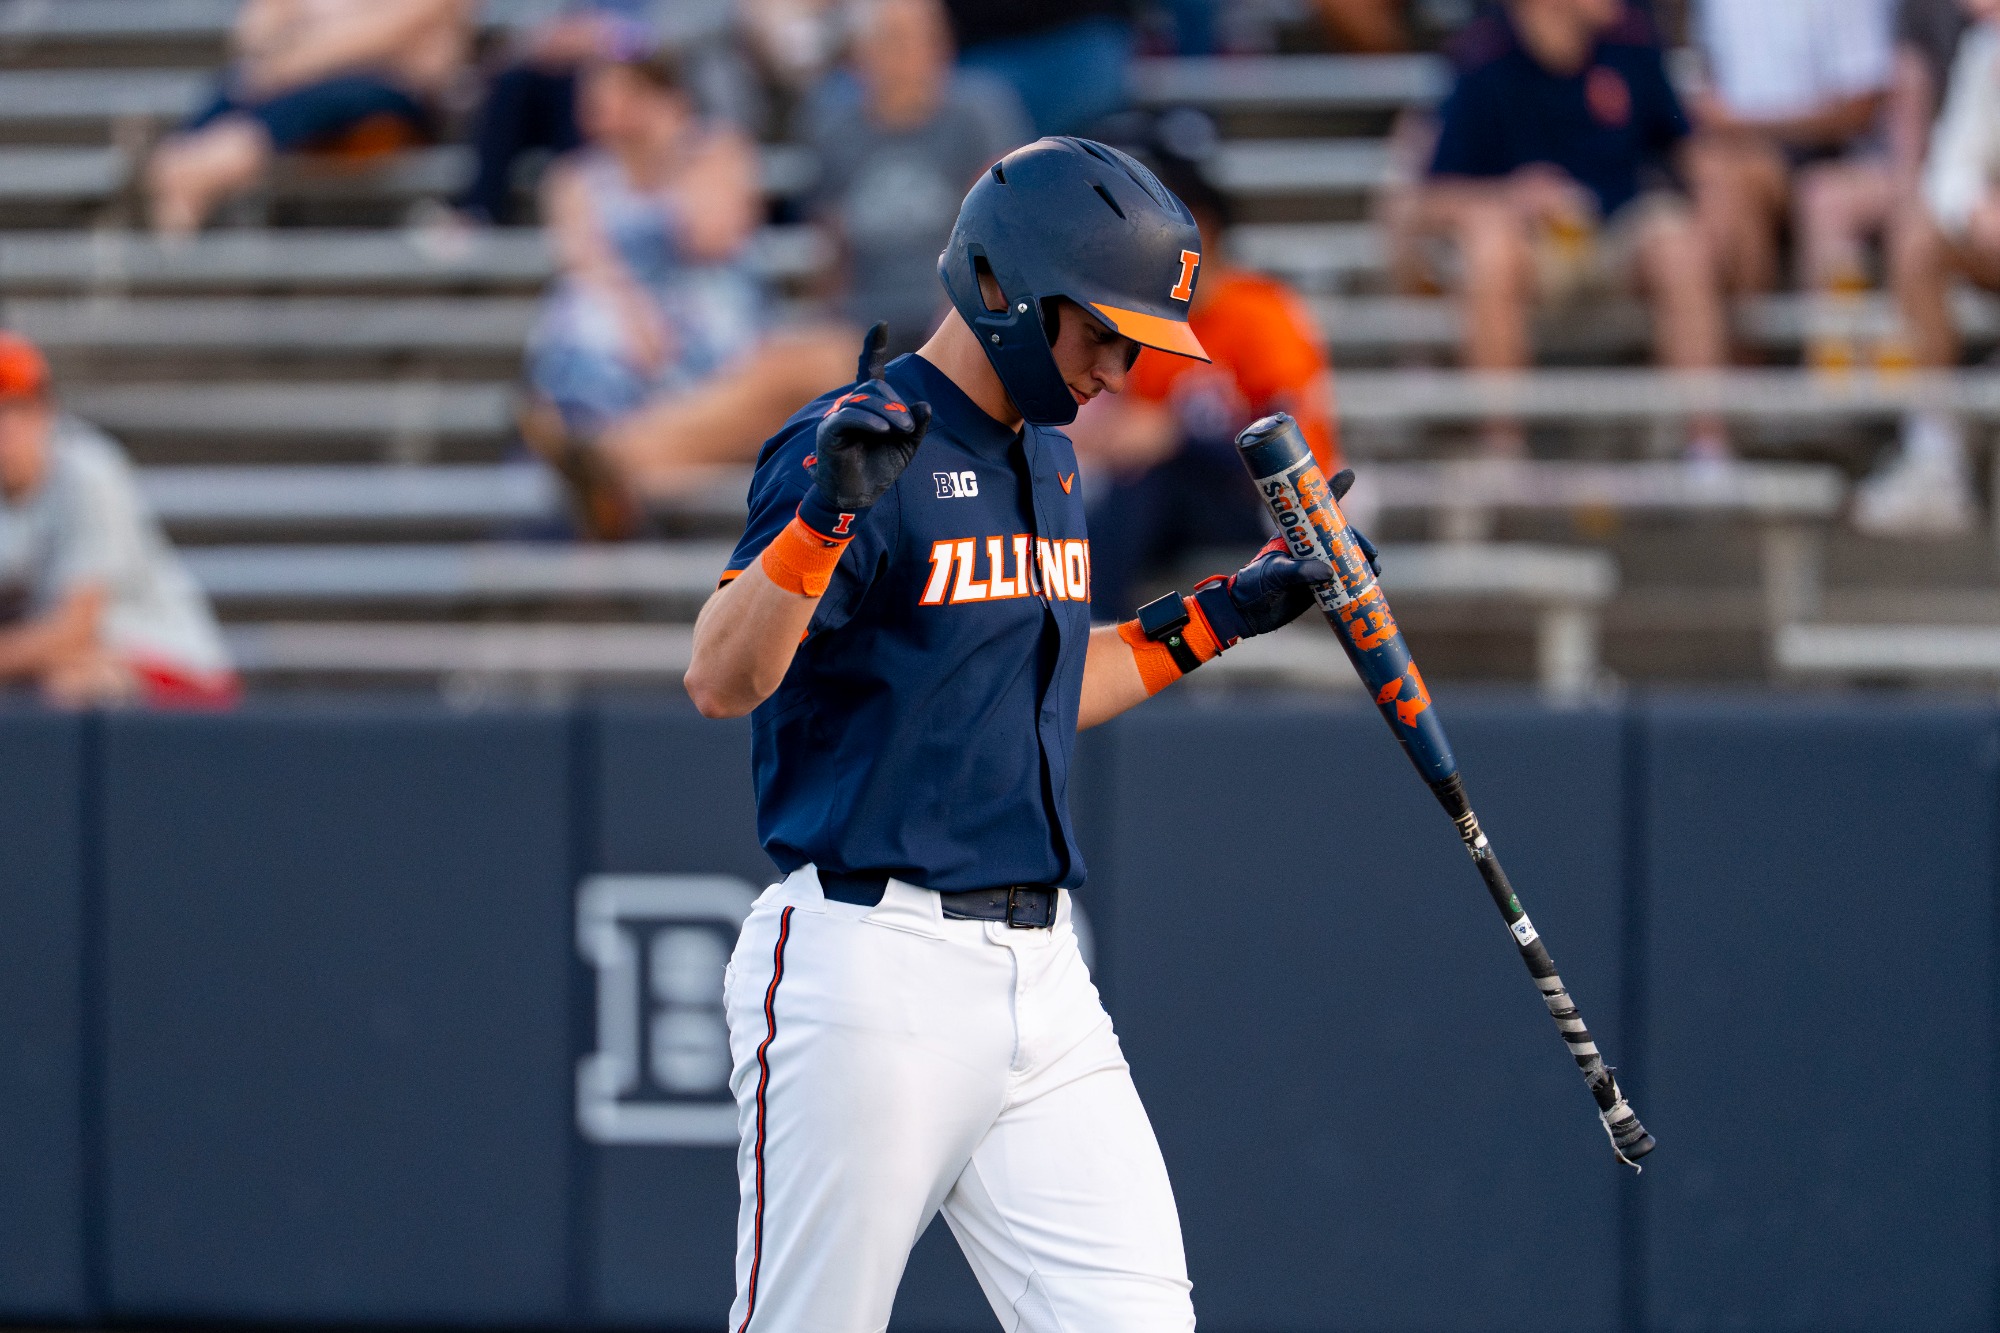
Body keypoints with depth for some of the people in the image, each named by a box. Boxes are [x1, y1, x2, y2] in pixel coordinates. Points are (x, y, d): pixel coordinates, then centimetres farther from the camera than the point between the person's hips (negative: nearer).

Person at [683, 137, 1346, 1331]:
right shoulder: (862, 445, -11)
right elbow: (721, 682, -23)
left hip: (1041, 969, 8)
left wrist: (1208, 626, 22)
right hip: (871, 974, -8)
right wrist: (825, 515, -37)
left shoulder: (1050, 459, 16)